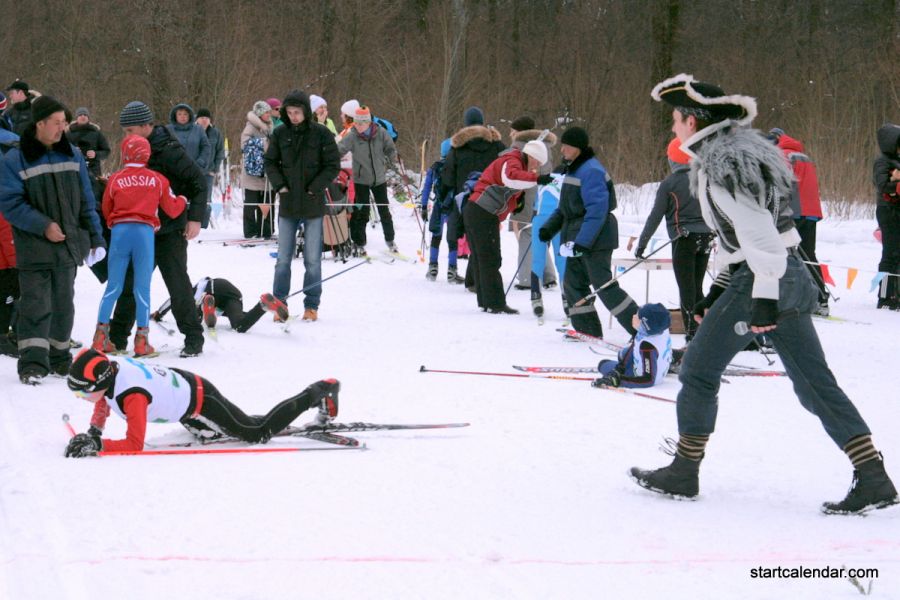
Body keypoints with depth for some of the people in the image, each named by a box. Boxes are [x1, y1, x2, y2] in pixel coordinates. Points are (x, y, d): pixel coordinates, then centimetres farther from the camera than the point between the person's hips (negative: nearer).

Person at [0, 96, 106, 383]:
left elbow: (86, 201, 12)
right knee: (36, 306, -10)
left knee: (63, 305, 13)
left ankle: (58, 357, 26)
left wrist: (95, 237, 8)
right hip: (34, 249, -5)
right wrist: (43, 226, -19)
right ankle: (33, 364, -11)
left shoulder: (72, 156, 8)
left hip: (69, 245, 5)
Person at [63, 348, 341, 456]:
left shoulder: (131, 396, -39)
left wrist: (97, 444, -46)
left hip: (200, 400, -8)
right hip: (181, 381, 8)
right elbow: (105, 398, 9)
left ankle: (320, 392, 21)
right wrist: (95, 429, -4)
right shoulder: (107, 367, -14)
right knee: (209, 433, 34)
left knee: (260, 434, 7)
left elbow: (134, 444, -40)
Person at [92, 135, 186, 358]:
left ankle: (101, 336, 7)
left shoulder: (115, 179, 4)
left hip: (119, 232, 1)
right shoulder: (157, 179, 3)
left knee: (113, 287, 9)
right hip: (144, 231, -1)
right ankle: (142, 340, 4)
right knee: (142, 288, 5)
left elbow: (106, 211, 12)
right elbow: (172, 210, 10)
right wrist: (182, 201, 31)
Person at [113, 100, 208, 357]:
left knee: (178, 285, -2)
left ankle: (193, 338, 7)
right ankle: (117, 338, 15)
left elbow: (199, 181, -16)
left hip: (170, 232, -7)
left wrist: (195, 217, -19)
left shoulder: (168, 151, -16)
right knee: (129, 283, 8)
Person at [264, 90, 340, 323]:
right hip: (288, 204, 2)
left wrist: (314, 188, -11)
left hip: (313, 205, -2)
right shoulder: (280, 134, 1)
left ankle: (312, 305, 12)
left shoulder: (321, 134, -6)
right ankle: (279, 303, 12)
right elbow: (270, 162, 11)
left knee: (312, 260, 4)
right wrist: (279, 185, -4)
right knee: (283, 259, 5)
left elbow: (333, 165, -3)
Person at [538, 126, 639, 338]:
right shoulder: (572, 169, 15)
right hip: (577, 238, 10)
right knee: (573, 283, 11)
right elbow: (565, 207, 23)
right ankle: (588, 331, 17)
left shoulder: (591, 171, -18)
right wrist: (549, 227, 9)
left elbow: (597, 211, -24)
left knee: (604, 285, -11)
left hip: (594, 238, -10)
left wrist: (582, 242, -28)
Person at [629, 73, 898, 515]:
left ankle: (684, 473, 14)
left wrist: (763, 298, -23)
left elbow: (757, 231, -20)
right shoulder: (739, 149, 17)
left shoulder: (721, 165, -13)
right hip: (789, 276, 9)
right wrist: (718, 293, 27)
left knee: (698, 372, 5)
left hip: (760, 280, -9)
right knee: (815, 383, 5)